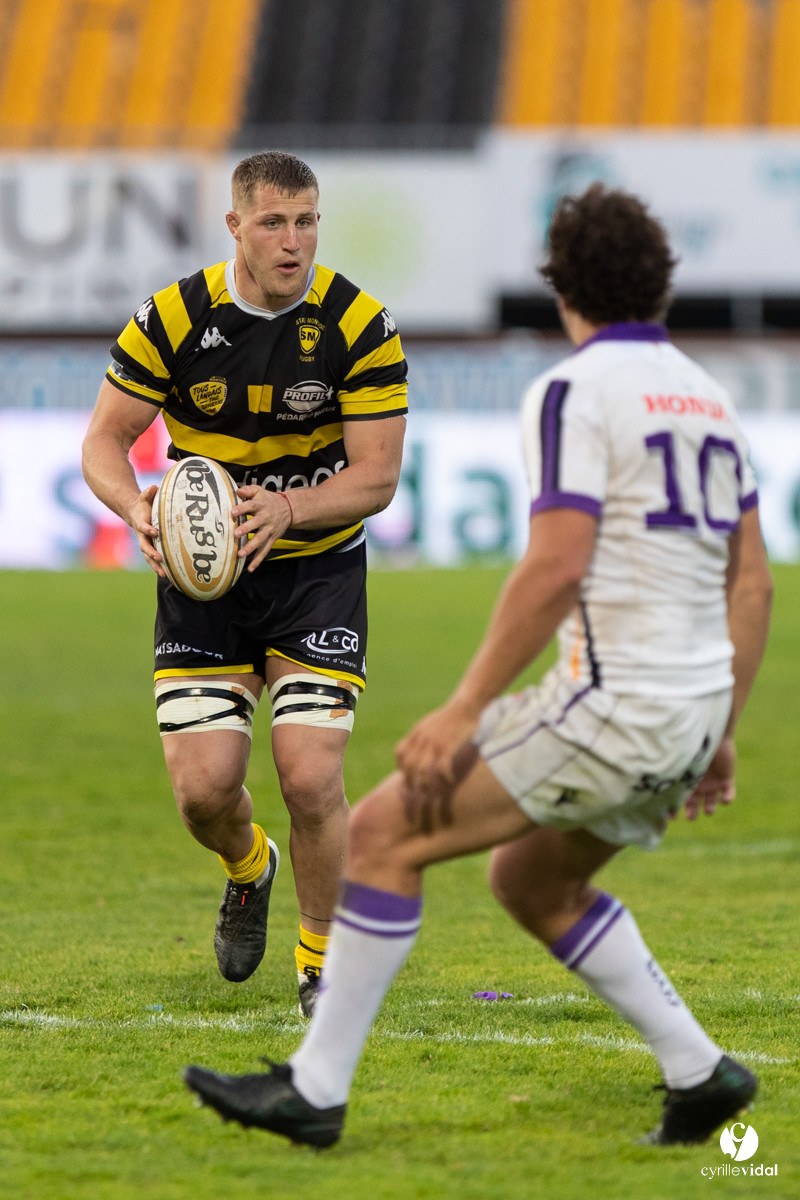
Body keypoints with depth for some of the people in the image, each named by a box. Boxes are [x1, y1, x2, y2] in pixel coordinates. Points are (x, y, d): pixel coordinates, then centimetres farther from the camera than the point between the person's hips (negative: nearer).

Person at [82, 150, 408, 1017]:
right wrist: (136, 507, -24)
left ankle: (322, 960, 10)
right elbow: (104, 440, -3)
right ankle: (247, 869, 31)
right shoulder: (173, 319, -10)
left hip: (318, 568, -1)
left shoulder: (360, 326, -12)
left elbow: (377, 476, -12)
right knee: (204, 787, -7)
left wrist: (287, 508, -30)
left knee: (311, 778, -14)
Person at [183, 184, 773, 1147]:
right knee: (531, 882, 26)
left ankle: (315, 1087, -3)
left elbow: (555, 569, -20)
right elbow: (752, 581, 18)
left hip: (616, 704, -9)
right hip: (691, 708, 9)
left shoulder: (575, 391, -10)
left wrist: (462, 714, -17)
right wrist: (720, 732, 23)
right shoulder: (704, 395, 16)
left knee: (384, 835, -4)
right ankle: (698, 1072, 20)